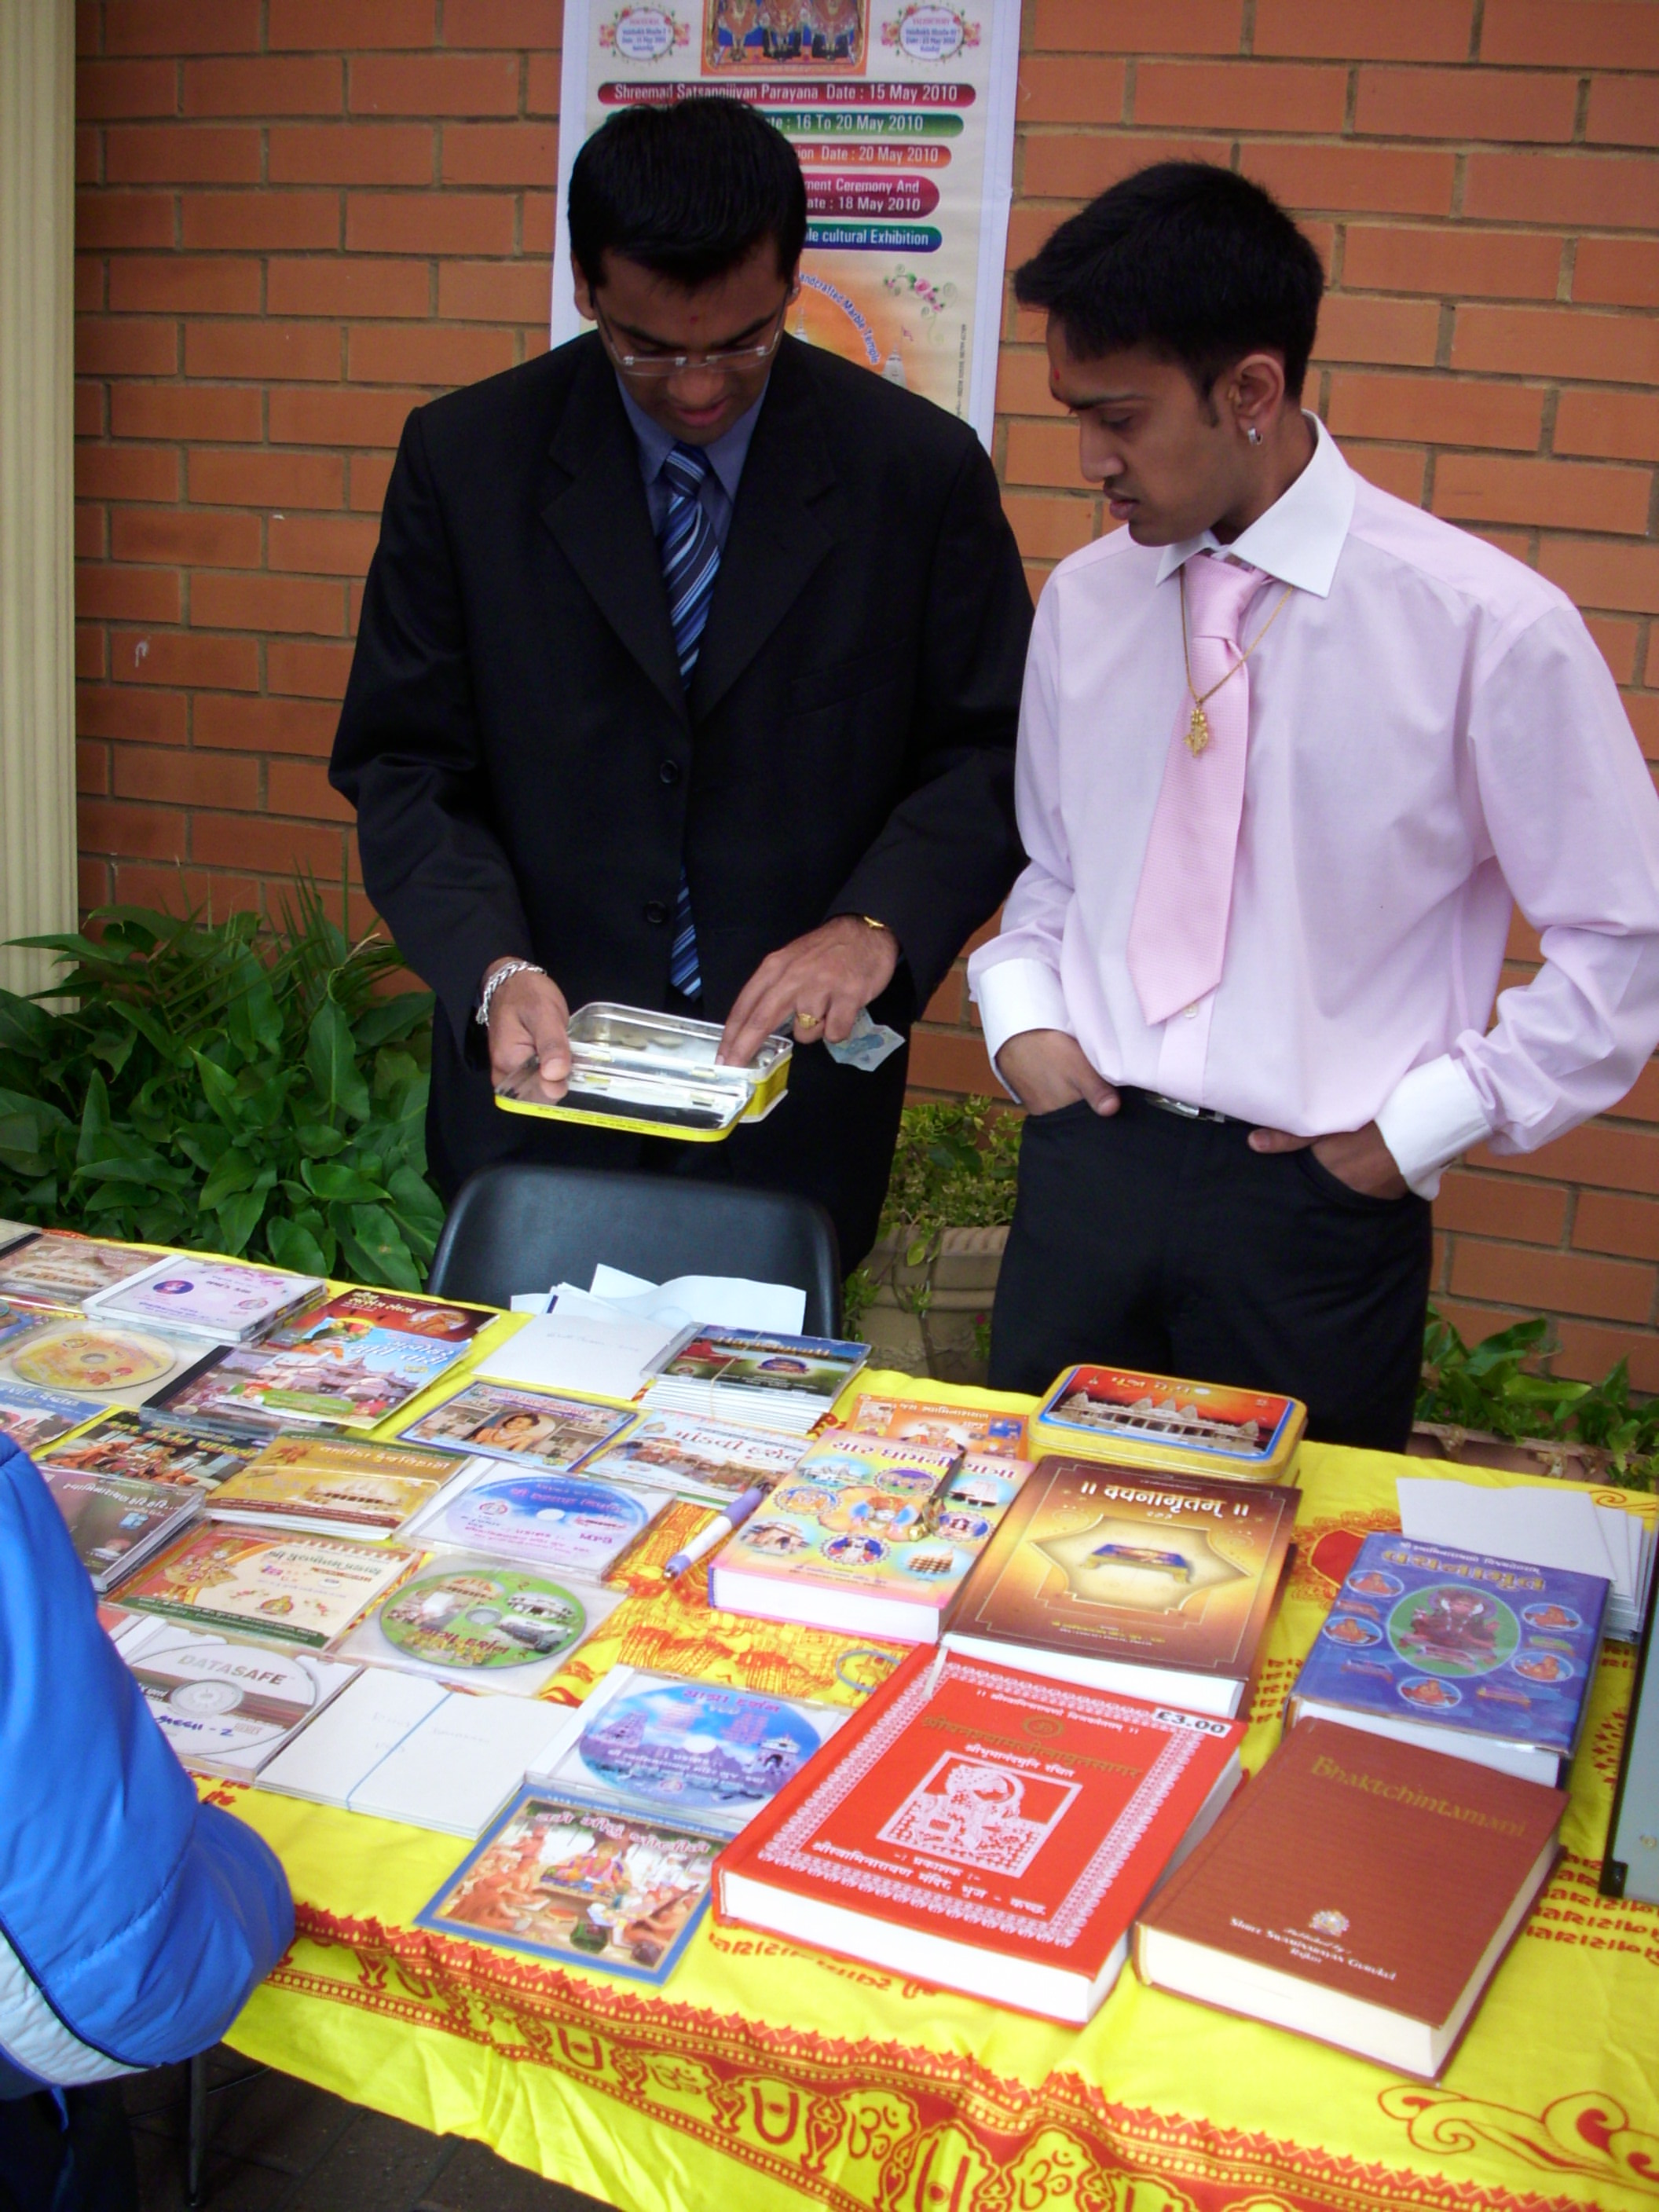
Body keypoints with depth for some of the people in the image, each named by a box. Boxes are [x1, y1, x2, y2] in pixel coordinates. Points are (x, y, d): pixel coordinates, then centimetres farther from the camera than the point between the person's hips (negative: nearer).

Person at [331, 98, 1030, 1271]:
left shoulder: (924, 468, -5)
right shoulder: (465, 458, -4)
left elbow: (994, 748, 0)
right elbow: (403, 765, -1)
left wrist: (882, 924, -18)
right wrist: (494, 970, -18)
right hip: (538, 1082, 1)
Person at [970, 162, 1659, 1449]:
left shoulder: (1488, 625, -13)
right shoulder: (1082, 600, 2)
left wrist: (1416, 1126, -9)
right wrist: (1020, 1008, -1)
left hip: (1316, 1204, -3)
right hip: (1085, 1165, 4)